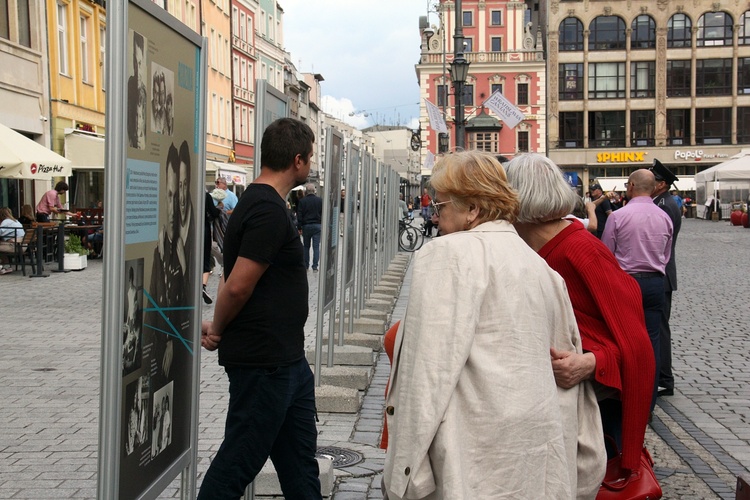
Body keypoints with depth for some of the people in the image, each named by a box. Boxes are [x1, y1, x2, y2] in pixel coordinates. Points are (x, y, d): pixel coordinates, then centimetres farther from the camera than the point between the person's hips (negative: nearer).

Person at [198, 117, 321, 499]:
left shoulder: (257, 201, 13)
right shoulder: (270, 210, -20)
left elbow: (233, 282, 15)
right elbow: (238, 286, -23)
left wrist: (219, 327, 5)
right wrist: (218, 331, -7)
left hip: (286, 358, 10)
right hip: (263, 363, -10)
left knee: (300, 460, 17)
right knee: (236, 466, 2)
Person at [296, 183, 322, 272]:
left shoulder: (302, 201, -5)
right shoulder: (320, 200, -1)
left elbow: (299, 216, -5)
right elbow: (323, 214, 3)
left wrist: (299, 227, 1)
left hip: (306, 226, 0)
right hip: (317, 226, 0)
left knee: (306, 246, 12)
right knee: (316, 247, 1)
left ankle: (306, 265, 14)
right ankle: (315, 266, -3)